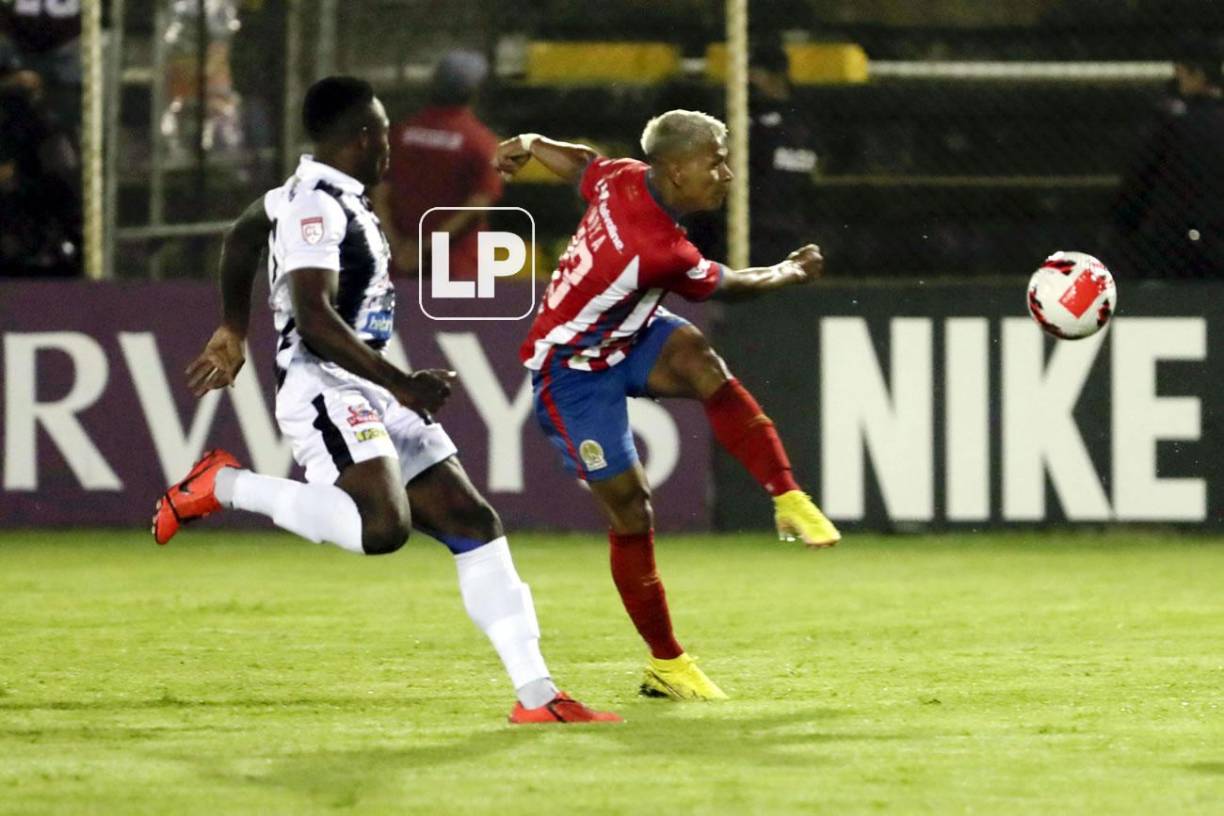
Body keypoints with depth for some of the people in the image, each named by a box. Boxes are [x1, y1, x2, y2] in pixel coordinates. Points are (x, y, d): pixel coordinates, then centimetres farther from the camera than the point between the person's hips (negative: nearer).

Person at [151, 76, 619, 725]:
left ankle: (535, 695, 3)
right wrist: (402, 385, -22)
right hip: (326, 391, -10)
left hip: (373, 397, 10)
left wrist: (234, 331, 44)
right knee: (382, 526, -31)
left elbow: (241, 236, 34)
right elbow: (315, 320, -24)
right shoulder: (317, 206, -14)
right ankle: (222, 486, -10)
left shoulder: (322, 195, 17)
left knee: (473, 523, 4)